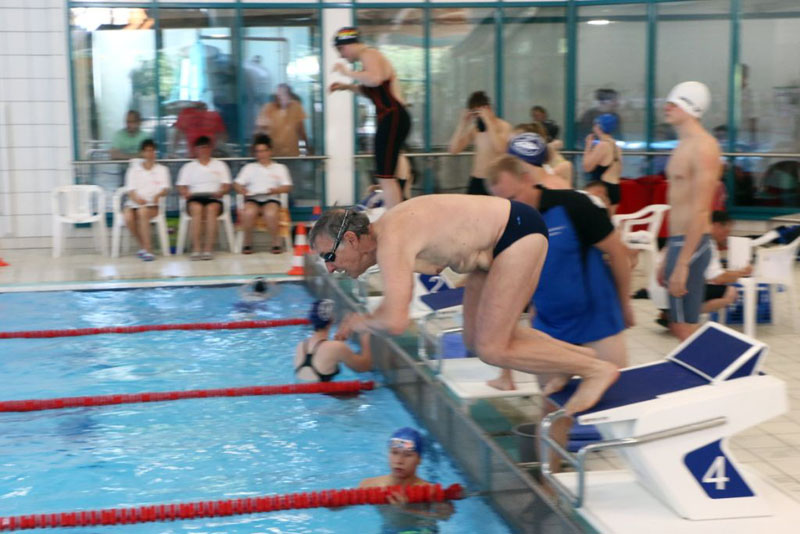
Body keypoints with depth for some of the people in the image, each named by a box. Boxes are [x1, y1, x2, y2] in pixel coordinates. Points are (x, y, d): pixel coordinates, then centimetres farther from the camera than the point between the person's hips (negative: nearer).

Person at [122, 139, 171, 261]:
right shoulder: (133, 170, 16)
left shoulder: (162, 169, 16)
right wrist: (136, 198, -19)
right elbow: (130, 190, 5)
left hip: (153, 204, -2)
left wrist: (158, 195, -22)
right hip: (135, 202, 2)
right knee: (128, 217, -32)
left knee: (142, 212, -36)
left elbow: (165, 188, 3)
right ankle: (142, 246, -12)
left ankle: (147, 249, -37)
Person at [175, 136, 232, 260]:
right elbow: (181, 186, 14)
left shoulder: (220, 165, 21)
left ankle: (208, 249, -42)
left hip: (214, 198, 0)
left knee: (211, 208, -37)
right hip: (195, 198, 0)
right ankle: (196, 249, -43)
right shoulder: (189, 167, 22)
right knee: (197, 208, -36)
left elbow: (226, 186, 12)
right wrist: (186, 193, -9)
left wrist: (220, 192, -10)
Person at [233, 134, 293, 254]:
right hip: (252, 199, 1)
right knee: (248, 212, -36)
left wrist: (275, 190, -13)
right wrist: (241, 190, -10)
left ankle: (276, 241, -16)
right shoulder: (249, 167, 23)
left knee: (270, 213, -37)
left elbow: (287, 187, 8)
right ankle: (247, 242, -16)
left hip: (271, 199, -1)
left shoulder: (280, 168, 19)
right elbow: (237, 184, 14)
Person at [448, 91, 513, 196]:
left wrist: (489, 121, -20)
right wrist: (463, 123, -3)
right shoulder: (474, 128, 8)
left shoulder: (503, 126, -4)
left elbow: (500, 148, -24)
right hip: (475, 181, 5)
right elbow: (453, 150, 2)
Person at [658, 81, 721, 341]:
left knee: (685, 330, -5)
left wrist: (682, 264, -24)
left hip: (690, 246, -10)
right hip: (676, 242, 10)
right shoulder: (683, 145, 16)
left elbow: (700, 210, -21)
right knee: (679, 327, 15)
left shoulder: (703, 146, -14)